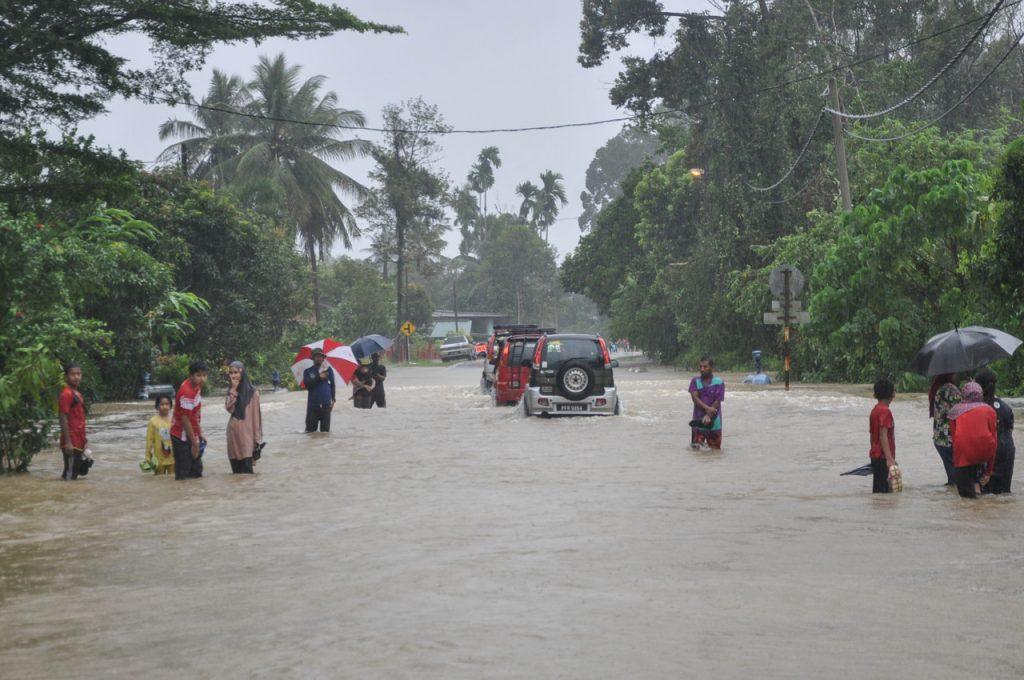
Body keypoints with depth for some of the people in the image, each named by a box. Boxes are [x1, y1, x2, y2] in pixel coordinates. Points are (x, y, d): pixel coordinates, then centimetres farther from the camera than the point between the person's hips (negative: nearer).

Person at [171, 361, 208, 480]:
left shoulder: (196, 387, 4)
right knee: (183, 474, -2)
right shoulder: (187, 392, -25)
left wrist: (199, 434, 16)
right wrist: (194, 443, -19)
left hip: (191, 435, 9)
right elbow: (185, 420, -23)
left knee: (197, 471, 16)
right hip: (182, 437, -9)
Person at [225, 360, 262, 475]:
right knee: (236, 467, 7)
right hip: (233, 431, 5)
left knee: (246, 469, -7)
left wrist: (257, 437, -8)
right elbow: (229, 408, -6)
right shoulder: (231, 390, 9)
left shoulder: (252, 391, -6)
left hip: (246, 432, -5)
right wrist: (233, 391, -11)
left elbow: (256, 414, -6)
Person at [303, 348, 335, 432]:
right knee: (310, 429, -1)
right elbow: (307, 385, -8)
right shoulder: (307, 371, 6)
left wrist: (333, 399, 3)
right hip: (312, 404, 0)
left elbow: (332, 385, 11)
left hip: (326, 403, 0)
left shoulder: (328, 369, 8)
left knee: (325, 430, 2)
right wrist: (319, 377, -17)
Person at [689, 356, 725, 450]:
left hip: (714, 422, -1)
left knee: (715, 450, 5)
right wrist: (707, 408, -20)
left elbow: (717, 402, -9)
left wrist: (708, 416, -21)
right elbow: (694, 397, -7)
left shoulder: (719, 382, -2)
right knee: (695, 448, -7)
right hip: (698, 420, 1)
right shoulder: (695, 381, 5)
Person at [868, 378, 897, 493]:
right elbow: (883, 436, -21)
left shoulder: (874, 410, 14)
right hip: (883, 457, -10)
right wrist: (889, 458, -24)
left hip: (875, 456, 10)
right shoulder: (885, 411, -14)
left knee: (878, 490, 12)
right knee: (885, 490, -11)